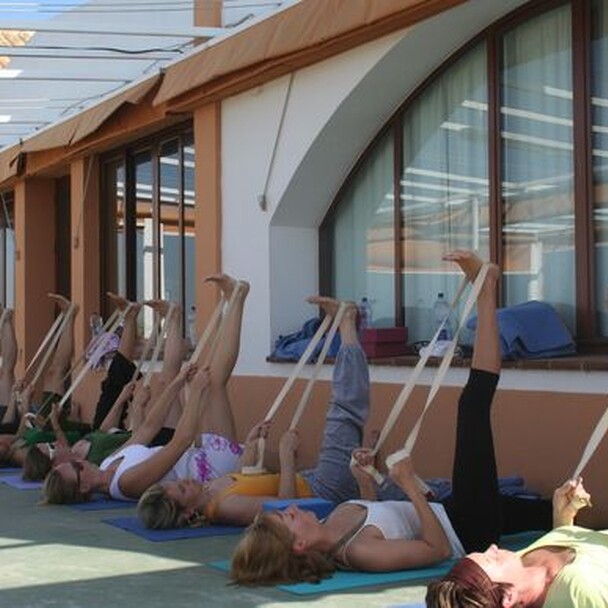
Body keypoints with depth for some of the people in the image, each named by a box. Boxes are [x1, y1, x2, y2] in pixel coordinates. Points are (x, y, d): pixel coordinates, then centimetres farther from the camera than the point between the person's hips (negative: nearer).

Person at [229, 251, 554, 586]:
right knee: (473, 404, -10)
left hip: (450, 512, 7)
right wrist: (410, 485, -35)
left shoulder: (333, 521, -10)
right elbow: (438, 548, -29)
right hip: (466, 530, -7)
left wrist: (365, 480, -3)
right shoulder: (358, 553, -35)